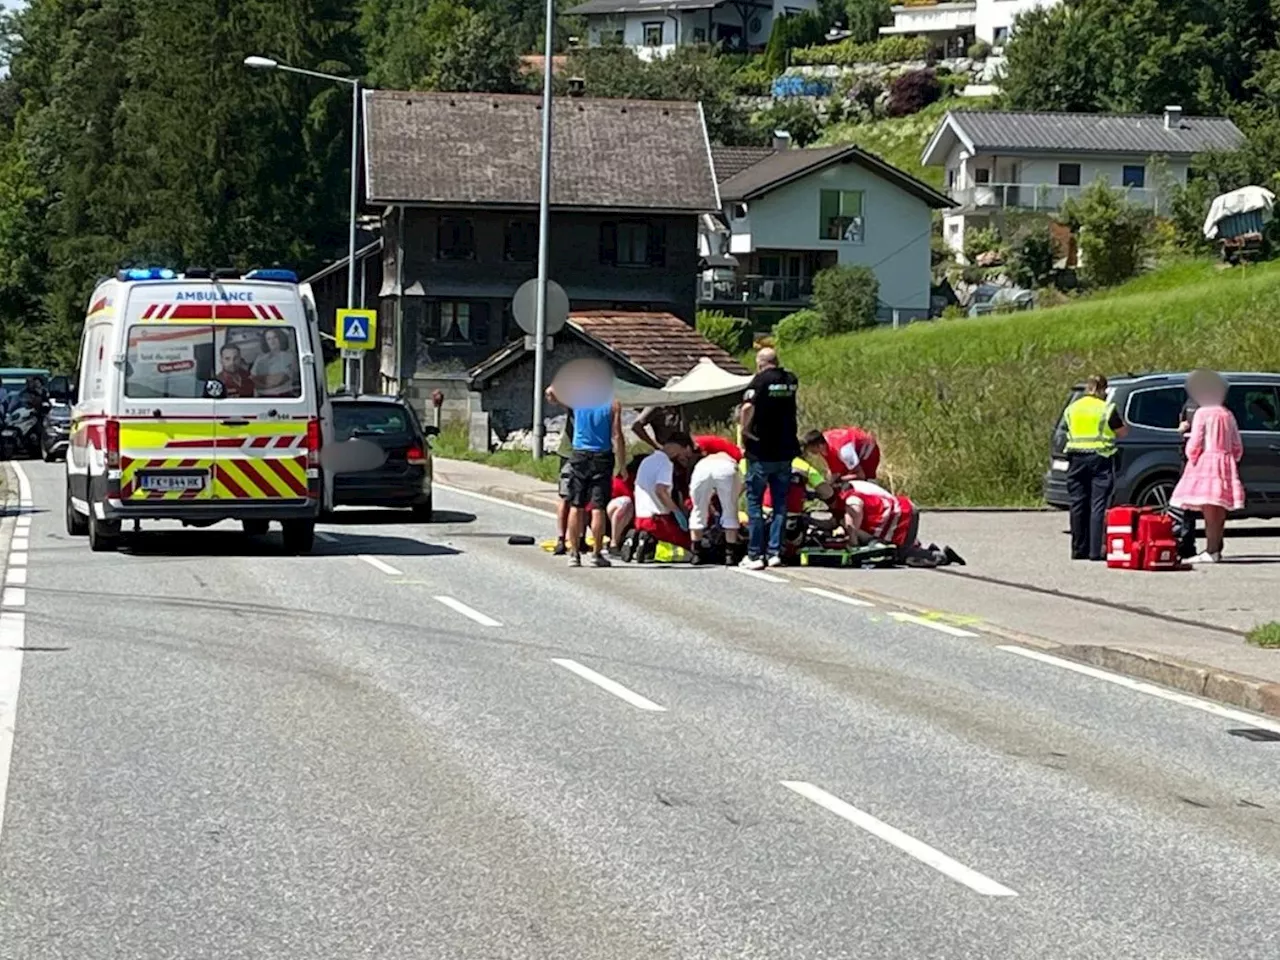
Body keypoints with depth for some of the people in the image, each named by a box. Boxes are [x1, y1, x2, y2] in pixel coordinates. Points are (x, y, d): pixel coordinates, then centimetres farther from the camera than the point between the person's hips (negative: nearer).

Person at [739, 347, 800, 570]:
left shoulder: (760, 380, -11)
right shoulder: (791, 380, 6)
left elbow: (748, 407, -25)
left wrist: (745, 429, -12)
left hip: (761, 452, -5)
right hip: (786, 451, 5)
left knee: (754, 501, 3)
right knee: (780, 502, 11)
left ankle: (755, 554, 1)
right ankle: (775, 551, 8)